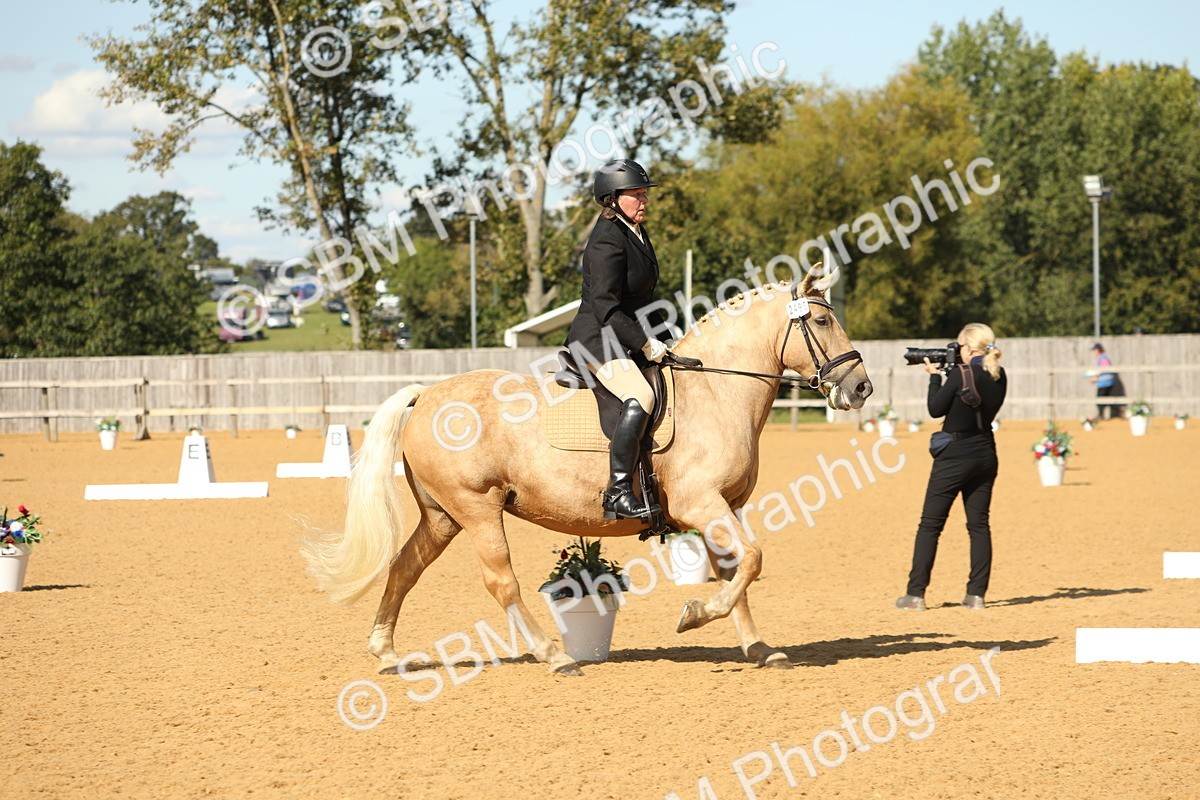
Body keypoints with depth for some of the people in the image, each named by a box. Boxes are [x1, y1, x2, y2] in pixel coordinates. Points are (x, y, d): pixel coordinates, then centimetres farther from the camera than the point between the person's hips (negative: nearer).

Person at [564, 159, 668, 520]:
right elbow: (605, 308, -22)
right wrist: (645, 343, -19)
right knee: (640, 398, -31)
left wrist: (653, 340, 13)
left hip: (628, 340, 11)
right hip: (598, 341, -11)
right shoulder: (607, 242, -17)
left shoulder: (637, 233, 14)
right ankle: (618, 494, -34)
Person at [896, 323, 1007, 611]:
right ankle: (977, 594, 7)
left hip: (955, 456, -6)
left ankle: (916, 594, 0)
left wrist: (934, 376, 5)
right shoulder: (999, 378, 3)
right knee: (979, 524, 10)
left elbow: (936, 409, -9)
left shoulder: (960, 375, -18)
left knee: (930, 524, 1)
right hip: (986, 455, 6)